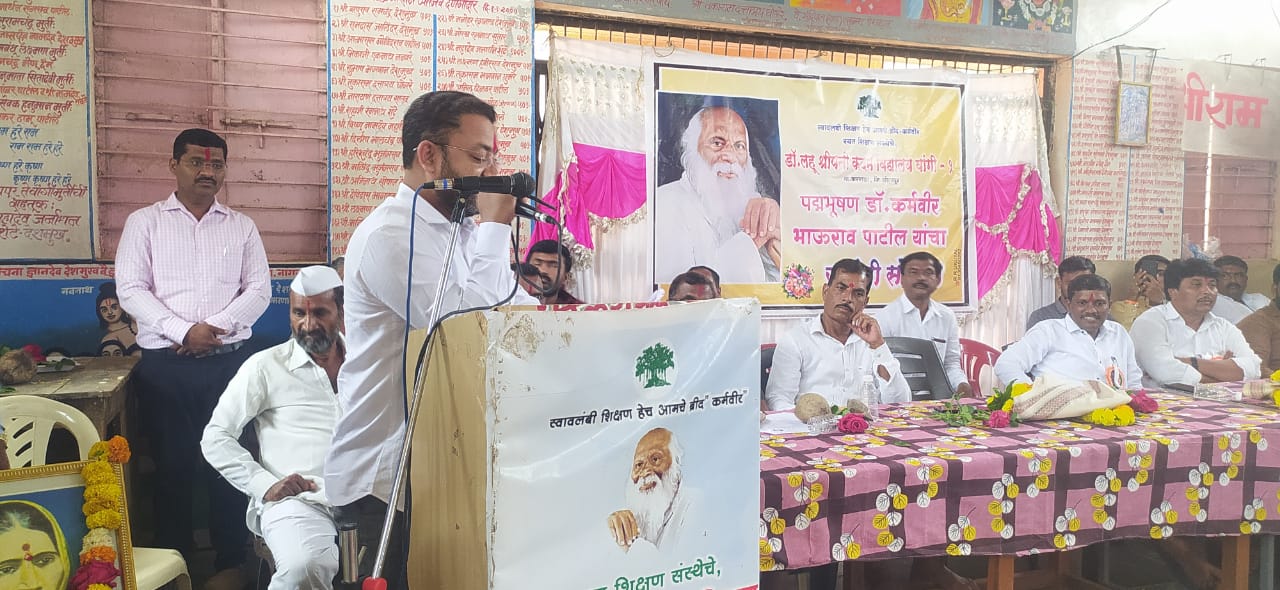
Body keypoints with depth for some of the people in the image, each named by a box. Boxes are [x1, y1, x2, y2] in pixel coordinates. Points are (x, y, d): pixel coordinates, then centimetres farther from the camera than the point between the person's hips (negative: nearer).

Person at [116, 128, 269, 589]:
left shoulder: (242, 227, 11)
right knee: (173, 462, 5)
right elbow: (131, 290, -3)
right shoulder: (144, 222, 6)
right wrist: (183, 330, -16)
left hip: (229, 361, 1)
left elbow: (258, 290, 3)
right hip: (165, 364, -1)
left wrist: (215, 327, -12)